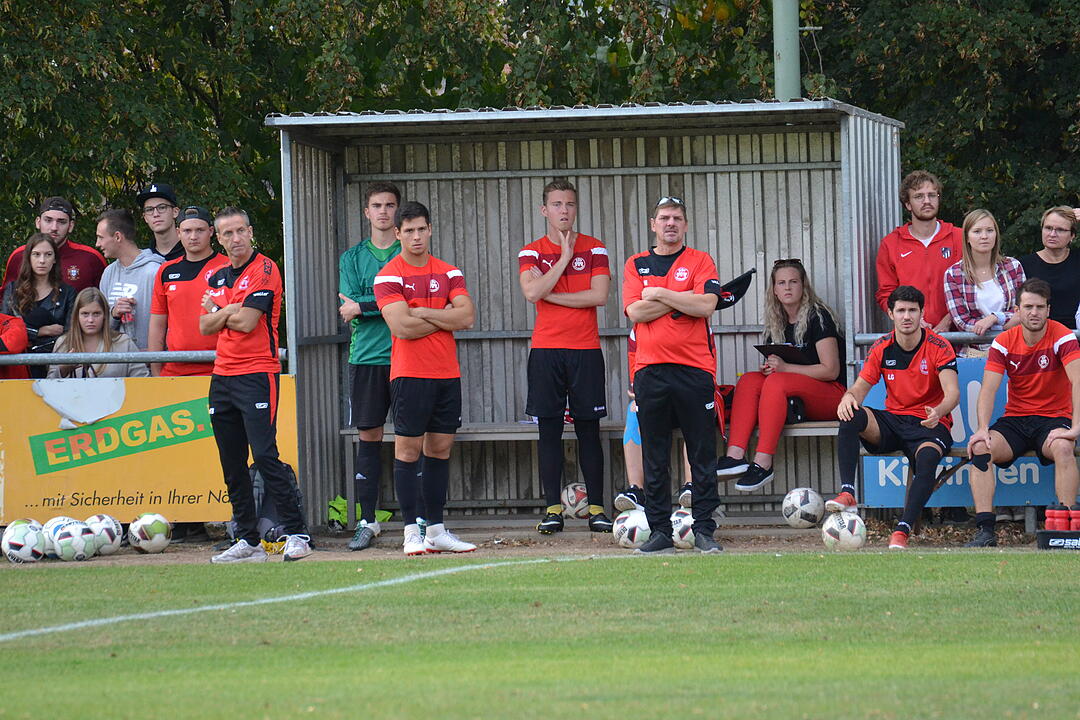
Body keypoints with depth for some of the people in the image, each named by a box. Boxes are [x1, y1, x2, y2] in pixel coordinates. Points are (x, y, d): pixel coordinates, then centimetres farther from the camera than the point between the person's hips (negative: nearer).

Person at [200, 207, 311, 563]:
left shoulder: (264, 270, -7)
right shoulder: (218, 277, 17)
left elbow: (246, 323, -14)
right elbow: (206, 326, 10)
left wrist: (216, 310, 4)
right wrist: (231, 311, -8)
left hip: (257, 374, -8)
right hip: (222, 375, 8)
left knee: (265, 456, -15)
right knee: (232, 464, 7)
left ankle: (296, 533, -12)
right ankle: (248, 541, 12)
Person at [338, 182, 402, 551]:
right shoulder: (353, 257, 12)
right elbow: (348, 310, 1)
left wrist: (362, 307, -9)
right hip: (367, 356, 2)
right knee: (368, 437, 2)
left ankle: (420, 518, 1)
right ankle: (367, 521, 6)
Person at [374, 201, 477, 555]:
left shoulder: (449, 273, 12)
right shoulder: (388, 276, -3)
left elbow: (467, 317, -1)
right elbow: (402, 327, -15)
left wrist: (422, 312, -9)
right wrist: (445, 318, -5)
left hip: (447, 374, 5)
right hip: (410, 375, -5)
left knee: (440, 448, 8)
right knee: (408, 449, -4)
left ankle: (437, 529, 13)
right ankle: (411, 531, -2)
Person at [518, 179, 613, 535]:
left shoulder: (593, 248, 5)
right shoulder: (531, 252, 6)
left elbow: (599, 295, -7)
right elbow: (531, 292, -11)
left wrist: (551, 295, -8)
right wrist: (565, 257, -9)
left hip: (586, 350, 0)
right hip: (546, 350, 0)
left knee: (589, 429, 1)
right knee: (549, 429, -1)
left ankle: (596, 508, 4)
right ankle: (553, 508, 2)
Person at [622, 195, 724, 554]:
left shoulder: (700, 262, 8)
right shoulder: (635, 265, 13)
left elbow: (706, 305, -9)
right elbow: (635, 311, -3)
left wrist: (660, 295, -6)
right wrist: (681, 302, -6)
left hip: (694, 368, -2)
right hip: (650, 370, 2)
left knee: (702, 454, -2)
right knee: (654, 458, 3)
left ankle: (704, 530, 1)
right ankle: (660, 531, 8)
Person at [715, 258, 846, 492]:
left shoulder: (818, 317, -4)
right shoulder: (776, 325, 16)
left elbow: (831, 370, -11)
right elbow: (772, 367, 23)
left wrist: (785, 367, -17)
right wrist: (768, 367, -2)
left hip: (830, 395, -6)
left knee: (777, 382, -31)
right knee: (750, 380, -17)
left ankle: (763, 463, -41)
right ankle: (735, 455, -36)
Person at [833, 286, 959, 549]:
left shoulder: (938, 347, -5)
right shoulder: (881, 349, 6)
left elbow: (953, 392, -17)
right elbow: (861, 386, 2)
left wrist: (939, 411, -41)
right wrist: (850, 397, -25)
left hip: (929, 426, -4)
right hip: (892, 422, 4)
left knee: (927, 459, -38)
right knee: (850, 416, -26)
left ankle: (903, 531, -42)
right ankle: (847, 493, -33)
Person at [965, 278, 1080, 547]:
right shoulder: (1003, 343, -1)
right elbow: (988, 389, -9)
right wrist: (983, 429, -26)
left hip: (1053, 419, -2)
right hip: (1014, 421, 2)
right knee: (980, 448, -26)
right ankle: (985, 529, -29)